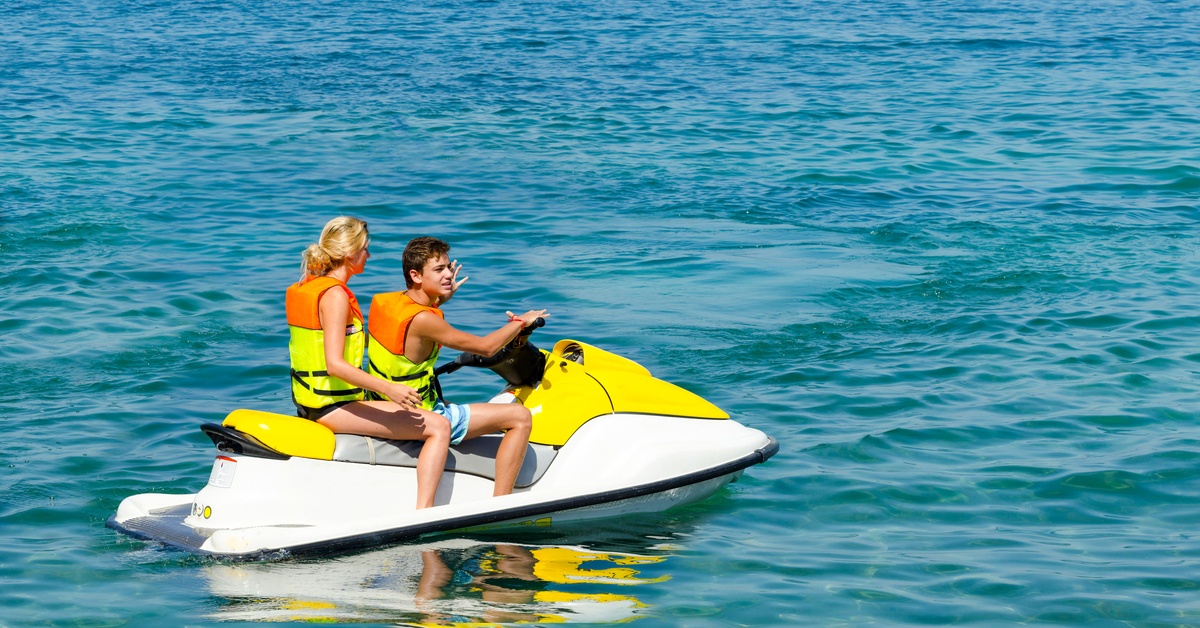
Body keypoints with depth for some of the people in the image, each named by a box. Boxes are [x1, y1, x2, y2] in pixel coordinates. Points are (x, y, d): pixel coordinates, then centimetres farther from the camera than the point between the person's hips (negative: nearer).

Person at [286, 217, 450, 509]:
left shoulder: (306, 287, 12)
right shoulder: (334, 295, -17)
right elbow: (335, 364, -26)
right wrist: (388, 388, -31)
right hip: (333, 407, -11)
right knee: (438, 426, -16)